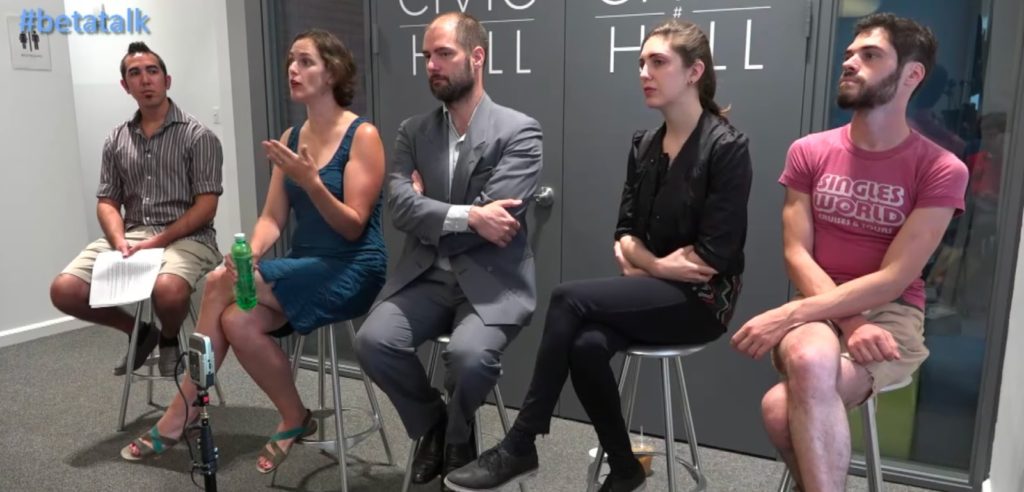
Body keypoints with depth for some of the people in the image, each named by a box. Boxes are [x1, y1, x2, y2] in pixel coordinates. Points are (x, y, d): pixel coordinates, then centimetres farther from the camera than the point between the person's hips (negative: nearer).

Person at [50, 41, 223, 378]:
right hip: (131, 236, 5)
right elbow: (107, 203, 11)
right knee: (64, 290, -15)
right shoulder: (116, 140, 13)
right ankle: (139, 331, 12)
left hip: (186, 237, -5)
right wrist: (120, 242, -10)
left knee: (167, 289, -36)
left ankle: (170, 338, 1)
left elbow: (206, 208, -8)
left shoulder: (197, 136, -2)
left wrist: (157, 242, -17)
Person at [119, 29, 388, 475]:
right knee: (238, 322, -21)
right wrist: (249, 253, -14)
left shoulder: (362, 135, -9)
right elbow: (272, 217, 6)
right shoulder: (290, 137, 11)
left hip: (351, 270, -6)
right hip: (303, 269, 6)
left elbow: (353, 227, -14)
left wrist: (310, 181, -28)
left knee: (221, 285, -20)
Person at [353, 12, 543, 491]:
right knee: (372, 341, -20)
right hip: (425, 276, 4)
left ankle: (457, 436, 7)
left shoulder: (519, 131, -6)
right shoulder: (413, 131, 8)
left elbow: (493, 219, -16)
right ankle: (432, 424, 11)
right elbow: (398, 207, -7)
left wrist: (428, 210, -3)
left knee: (468, 354, -31)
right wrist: (468, 216, -20)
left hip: (491, 280, -4)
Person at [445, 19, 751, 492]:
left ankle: (520, 446, -15)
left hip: (701, 299, -5)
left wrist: (649, 264, -5)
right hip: (650, 291, 5)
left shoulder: (726, 146, -11)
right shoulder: (644, 145, 9)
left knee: (569, 297, -25)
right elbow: (624, 235, 10)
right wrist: (655, 263, -8)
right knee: (586, 344, -26)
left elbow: (714, 257, -15)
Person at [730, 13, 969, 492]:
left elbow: (894, 279, -13)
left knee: (781, 409, -33)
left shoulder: (941, 170, -5)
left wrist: (788, 315, -22)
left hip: (891, 315, -2)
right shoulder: (808, 152, 4)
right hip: (819, 310, 3)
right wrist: (851, 325, -19)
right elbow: (796, 255, -2)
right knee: (810, 361, -36)